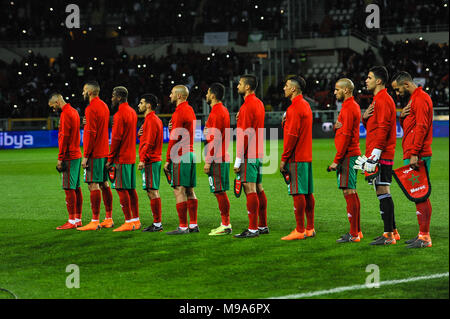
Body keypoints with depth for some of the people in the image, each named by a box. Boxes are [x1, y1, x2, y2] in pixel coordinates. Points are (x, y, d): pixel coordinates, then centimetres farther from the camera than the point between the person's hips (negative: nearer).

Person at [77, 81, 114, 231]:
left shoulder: (91, 108, -14)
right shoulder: (104, 106, 15)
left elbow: (91, 133, -19)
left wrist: (85, 156, -17)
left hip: (94, 154, -10)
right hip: (105, 152, 10)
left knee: (93, 185, -9)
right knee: (104, 184, 12)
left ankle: (95, 221, -11)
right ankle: (109, 218, 14)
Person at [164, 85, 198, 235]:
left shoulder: (179, 112, -13)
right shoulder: (190, 110, 17)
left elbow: (174, 138, -16)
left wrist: (168, 160, -13)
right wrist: (173, 127, 8)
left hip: (180, 156, -10)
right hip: (191, 153, 10)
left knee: (179, 190, -8)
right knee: (189, 190, 11)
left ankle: (183, 227, -10)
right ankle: (193, 224, 12)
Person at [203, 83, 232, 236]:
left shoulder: (216, 113, -15)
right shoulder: (223, 110, 17)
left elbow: (214, 139, -19)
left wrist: (208, 161, -18)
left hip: (216, 159, -10)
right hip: (222, 158, 10)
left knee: (219, 191, -7)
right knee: (220, 192, 12)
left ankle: (225, 226, -7)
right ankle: (225, 224, 15)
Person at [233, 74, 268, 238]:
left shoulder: (247, 106, -15)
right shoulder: (259, 103, 15)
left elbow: (244, 134, -18)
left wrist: (238, 160, -16)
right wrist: (240, 119, 8)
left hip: (249, 155, -10)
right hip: (259, 154, 10)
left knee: (250, 190, -9)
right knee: (259, 189, 12)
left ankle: (253, 229, -10)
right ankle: (263, 225, 17)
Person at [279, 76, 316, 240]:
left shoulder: (294, 107, -14)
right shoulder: (306, 105, 17)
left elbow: (292, 135, -18)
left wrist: (284, 158, -15)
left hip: (296, 157, -10)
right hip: (307, 156, 10)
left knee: (298, 193, -9)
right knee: (308, 193, 10)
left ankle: (300, 231, -9)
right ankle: (310, 228, 13)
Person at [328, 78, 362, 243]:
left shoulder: (348, 108, -15)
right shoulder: (354, 106, 17)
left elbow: (346, 136, -19)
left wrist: (337, 160, -18)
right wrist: (338, 126, 8)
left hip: (347, 155, -11)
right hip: (353, 154, 11)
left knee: (349, 192, -9)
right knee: (352, 193, 13)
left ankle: (353, 234, -10)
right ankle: (357, 231, 17)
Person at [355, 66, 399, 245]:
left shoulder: (382, 100, -13)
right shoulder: (379, 99, 20)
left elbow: (382, 129, -20)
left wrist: (375, 155, -24)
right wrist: (365, 118, 4)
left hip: (381, 155, -10)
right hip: (380, 156, 10)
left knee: (383, 192, -11)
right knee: (383, 193, 13)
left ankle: (389, 235, -12)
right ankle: (392, 231, 17)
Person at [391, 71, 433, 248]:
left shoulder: (420, 99, -11)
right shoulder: (414, 99, 21)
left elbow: (421, 127, -19)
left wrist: (415, 154, -23)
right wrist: (402, 116, 2)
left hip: (417, 155, -10)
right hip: (412, 155, 10)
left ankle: (424, 237, -11)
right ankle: (423, 234, 14)